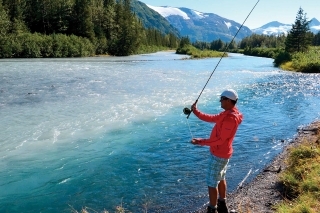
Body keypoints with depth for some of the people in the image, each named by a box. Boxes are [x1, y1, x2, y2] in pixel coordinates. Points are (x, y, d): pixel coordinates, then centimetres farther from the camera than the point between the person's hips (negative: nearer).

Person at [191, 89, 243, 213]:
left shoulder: (231, 118, -27)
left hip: (219, 155, -11)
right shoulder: (227, 113, 5)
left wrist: (201, 142, -27)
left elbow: (220, 140, -27)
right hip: (222, 153, 11)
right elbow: (211, 118, 9)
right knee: (220, 179, 23)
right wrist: (196, 112, -2)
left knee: (211, 183, 0)